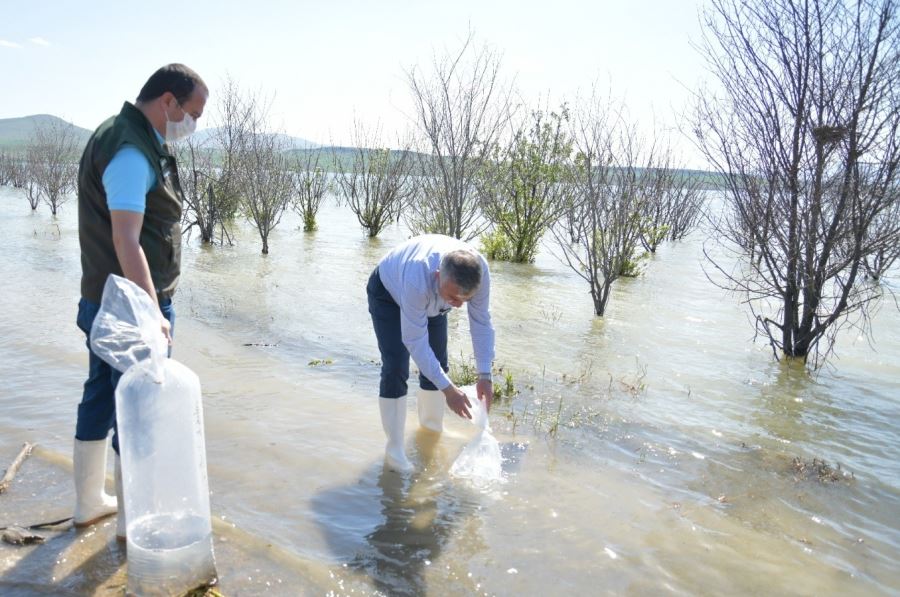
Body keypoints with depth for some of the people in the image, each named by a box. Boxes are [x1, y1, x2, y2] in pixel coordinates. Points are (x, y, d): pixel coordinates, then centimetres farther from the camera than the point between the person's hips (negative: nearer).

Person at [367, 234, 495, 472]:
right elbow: (415, 341, -40)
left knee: (437, 365, 7)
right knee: (396, 369, -16)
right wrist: (448, 389, -39)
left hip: (432, 298, 5)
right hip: (388, 292, -5)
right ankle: (394, 448, -6)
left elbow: (481, 323, -22)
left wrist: (484, 376, -24)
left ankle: (432, 427, 31)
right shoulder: (418, 278, -49)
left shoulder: (479, 271, -35)